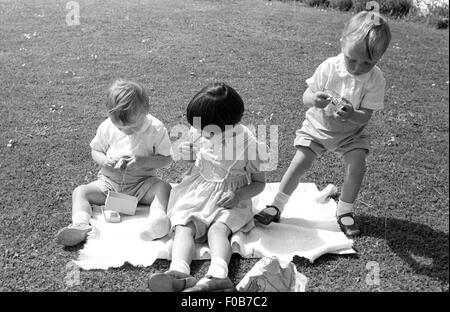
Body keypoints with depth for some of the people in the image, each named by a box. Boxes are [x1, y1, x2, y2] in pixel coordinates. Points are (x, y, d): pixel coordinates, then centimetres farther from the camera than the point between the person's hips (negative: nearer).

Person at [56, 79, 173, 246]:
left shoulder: (156, 128, -11)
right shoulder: (107, 127, -5)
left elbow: (166, 158, -6)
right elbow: (95, 151, 9)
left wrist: (143, 162, -23)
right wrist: (104, 161, -15)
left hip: (142, 183, -2)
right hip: (109, 182, 3)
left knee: (165, 188, -31)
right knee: (80, 191, -16)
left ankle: (156, 220, -51)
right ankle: (80, 225, -35)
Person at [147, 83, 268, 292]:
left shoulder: (247, 142, -13)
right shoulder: (200, 133, -1)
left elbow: (259, 182, -2)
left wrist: (239, 195, -20)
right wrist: (187, 151, -3)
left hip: (229, 198, -3)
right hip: (197, 190, 4)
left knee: (218, 229, -32)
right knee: (183, 226, -25)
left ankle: (218, 275, -56)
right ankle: (179, 273, -49)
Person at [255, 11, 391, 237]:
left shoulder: (375, 79, -18)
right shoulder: (329, 68, -18)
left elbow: (365, 116, -19)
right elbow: (306, 96, -13)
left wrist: (352, 115, -42)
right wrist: (314, 99, -37)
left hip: (351, 131, 1)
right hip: (318, 126, 0)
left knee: (357, 165, -16)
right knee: (300, 162, -11)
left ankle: (345, 212, 7)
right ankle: (276, 206, 4)